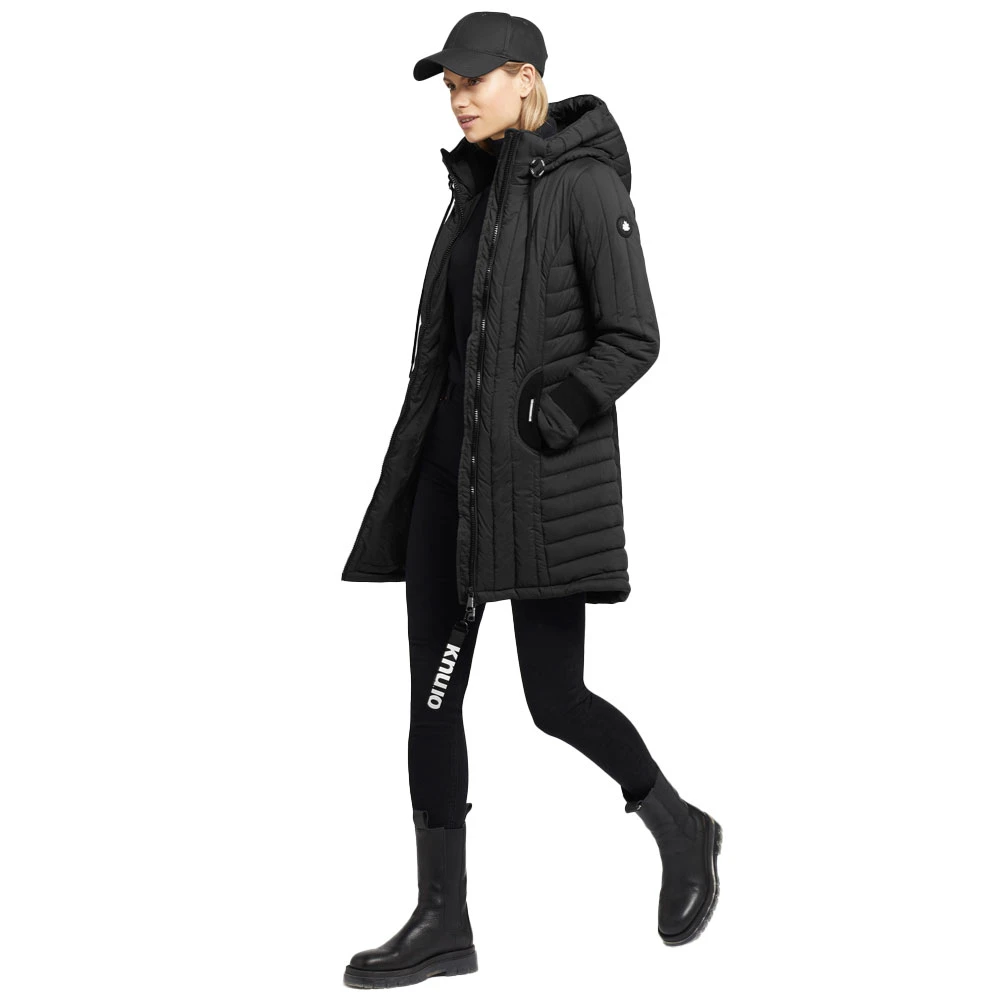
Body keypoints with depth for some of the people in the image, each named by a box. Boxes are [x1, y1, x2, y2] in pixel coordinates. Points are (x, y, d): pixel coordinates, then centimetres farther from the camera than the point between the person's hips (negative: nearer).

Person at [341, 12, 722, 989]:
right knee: (432, 691, 2)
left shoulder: (586, 182, -10)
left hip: (544, 469, -7)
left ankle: (681, 833, 22)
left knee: (554, 697, -4)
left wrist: (534, 429, -18)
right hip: (451, 466, 8)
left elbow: (632, 338, -13)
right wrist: (428, 455, 12)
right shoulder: (477, 186, 14)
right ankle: (442, 920, 9)